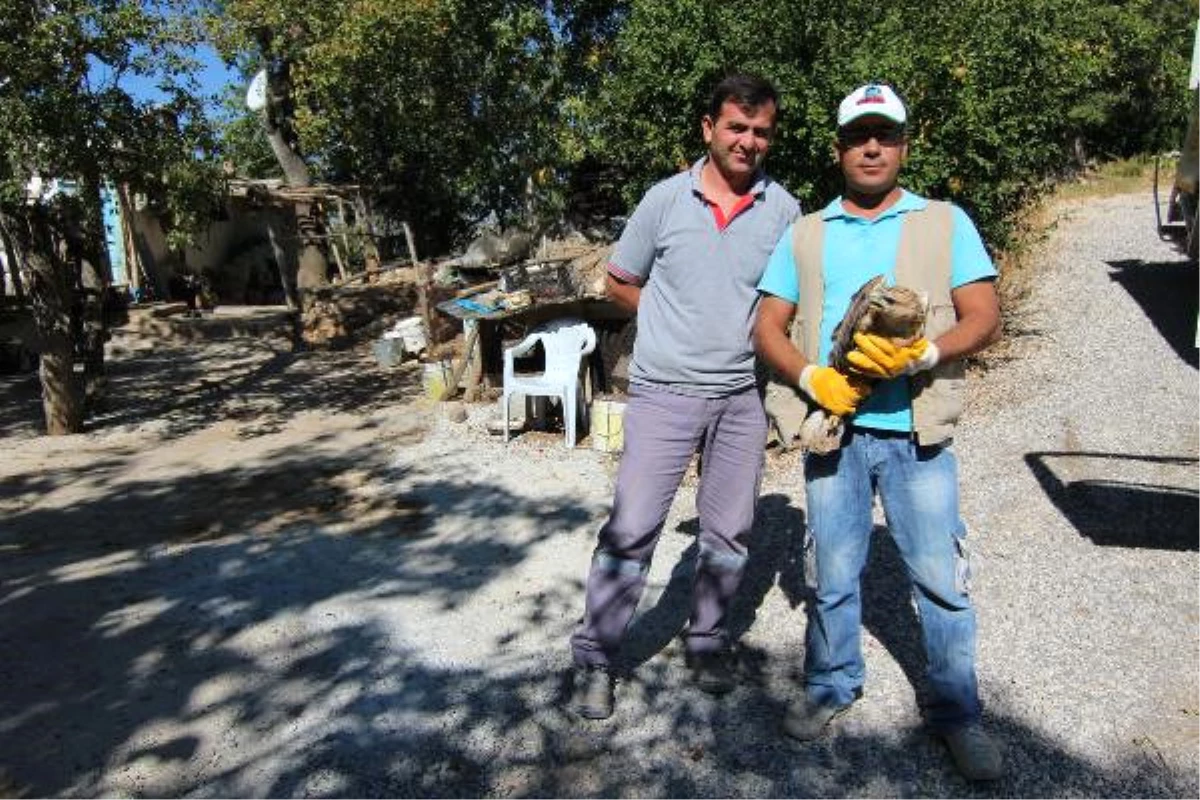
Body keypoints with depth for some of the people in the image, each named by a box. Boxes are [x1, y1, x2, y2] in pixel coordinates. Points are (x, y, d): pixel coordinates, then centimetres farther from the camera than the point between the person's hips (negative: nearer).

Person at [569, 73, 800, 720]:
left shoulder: (784, 210, 2)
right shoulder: (666, 199, -2)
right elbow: (619, 283, 7)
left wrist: (748, 329, -2)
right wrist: (679, 323, 2)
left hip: (742, 395, 3)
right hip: (664, 392, -2)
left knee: (728, 534, 13)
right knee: (631, 530, -3)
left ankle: (707, 642, 33)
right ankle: (594, 659, 12)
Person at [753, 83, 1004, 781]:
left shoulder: (946, 223, 6)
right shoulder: (804, 234, 10)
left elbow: (984, 319, 0)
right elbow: (768, 328, 6)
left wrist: (921, 355, -19)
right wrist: (813, 378, -12)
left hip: (918, 434, -1)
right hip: (833, 430, 2)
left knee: (942, 578, 5)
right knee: (833, 574, 12)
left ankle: (957, 712, 25)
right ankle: (831, 686, 33)